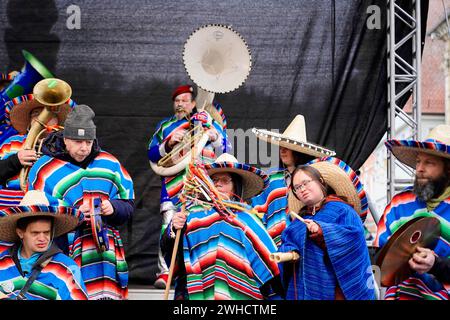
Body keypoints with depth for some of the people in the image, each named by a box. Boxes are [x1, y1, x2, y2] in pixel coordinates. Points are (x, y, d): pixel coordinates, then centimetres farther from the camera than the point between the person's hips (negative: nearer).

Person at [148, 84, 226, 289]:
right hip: (173, 183, 1)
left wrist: (215, 138, -11)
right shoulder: (165, 125, 18)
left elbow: (224, 148, 11)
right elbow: (152, 154, 10)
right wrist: (169, 144, -8)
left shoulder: (207, 120, 14)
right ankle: (164, 272, -13)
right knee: (169, 226, -10)